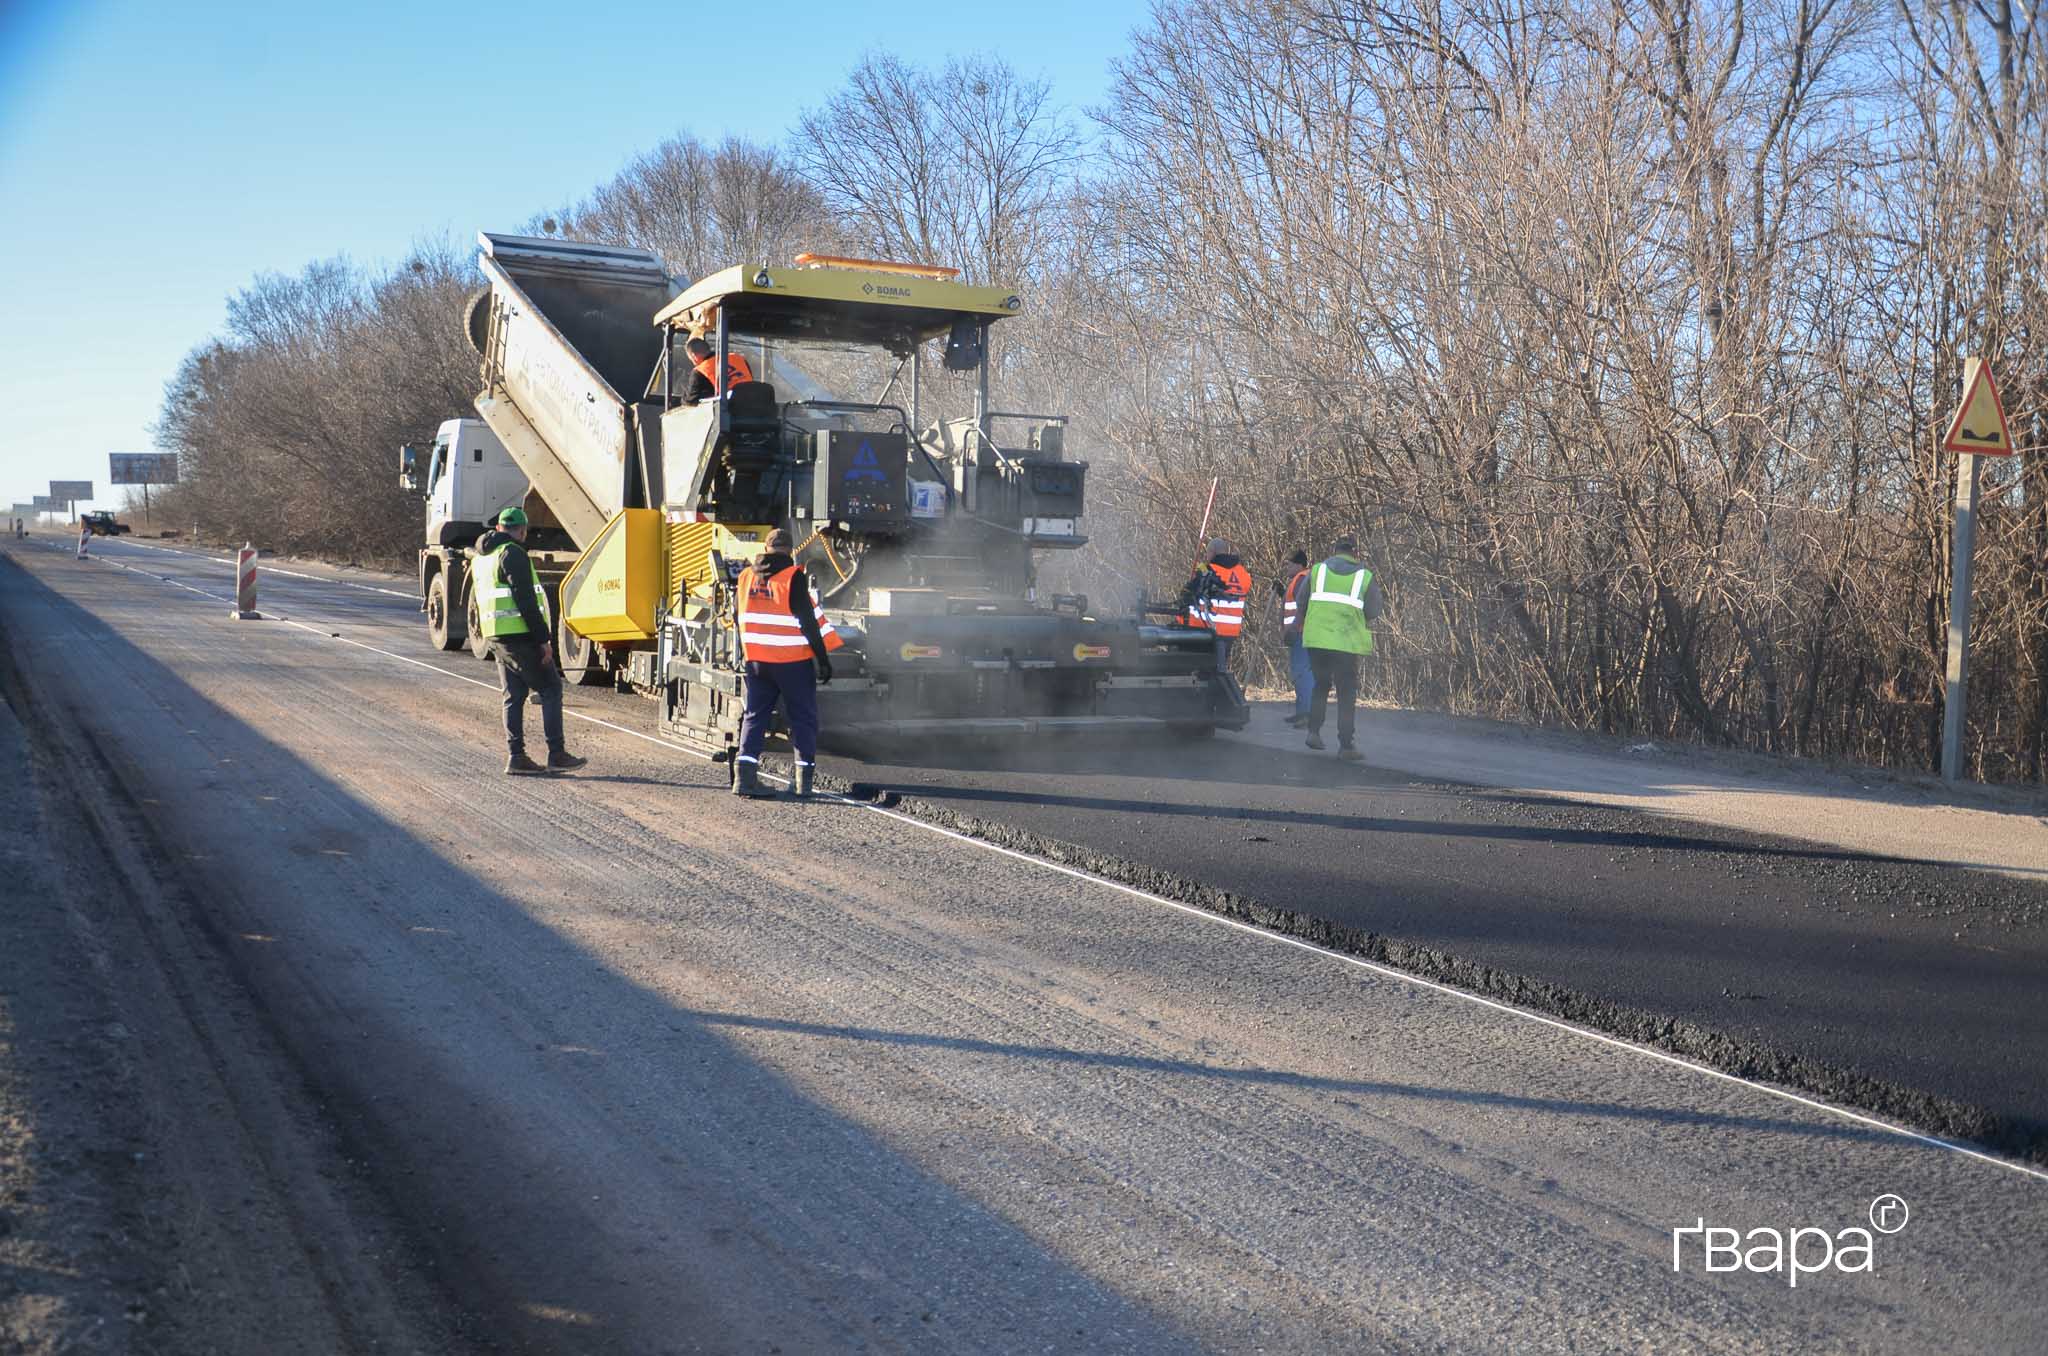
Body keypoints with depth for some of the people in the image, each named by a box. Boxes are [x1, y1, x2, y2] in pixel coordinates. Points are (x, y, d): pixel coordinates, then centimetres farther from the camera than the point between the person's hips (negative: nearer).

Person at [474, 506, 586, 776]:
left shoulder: (481, 558, 18)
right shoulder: (513, 554, -12)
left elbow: (480, 599, 23)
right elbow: (525, 600, -18)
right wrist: (544, 638, -16)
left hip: (496, 638, 9)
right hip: (520, 635, -9)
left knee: (514, 696, 10)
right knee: (550, 689, -2)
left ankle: (515, 756, 6)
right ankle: (557, 754, -5)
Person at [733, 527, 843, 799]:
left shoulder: (746, 576, 7)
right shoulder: (793, 577, -11)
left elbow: (742, 620, 15)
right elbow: (808, 620, -12)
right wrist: (823, 657, -7)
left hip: (757, 661, 5)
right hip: (794, 661, -5)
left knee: (755, 715, 10)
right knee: (803, 718, 6)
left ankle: (745, 775, 0)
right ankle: (803, 778, 5)